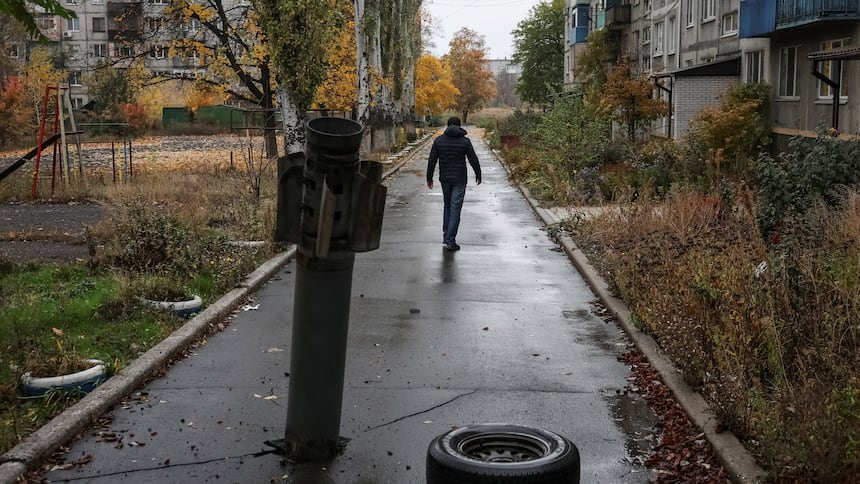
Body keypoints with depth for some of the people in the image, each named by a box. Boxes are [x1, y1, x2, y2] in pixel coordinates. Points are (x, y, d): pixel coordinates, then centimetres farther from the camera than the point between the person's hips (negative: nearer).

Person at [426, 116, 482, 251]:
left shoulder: (438, 140, -1)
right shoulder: (465, 141, -7)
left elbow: (432, 161, 0)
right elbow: (473, 160, -5)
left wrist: (429, 178, 9)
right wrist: (478, 175, 10)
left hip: (445, 179, 3)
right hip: (459, 180, -3)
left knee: (447, 206, 20)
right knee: (455, 209, -1)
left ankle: (446, 236, 22)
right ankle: (450, 241, -4)